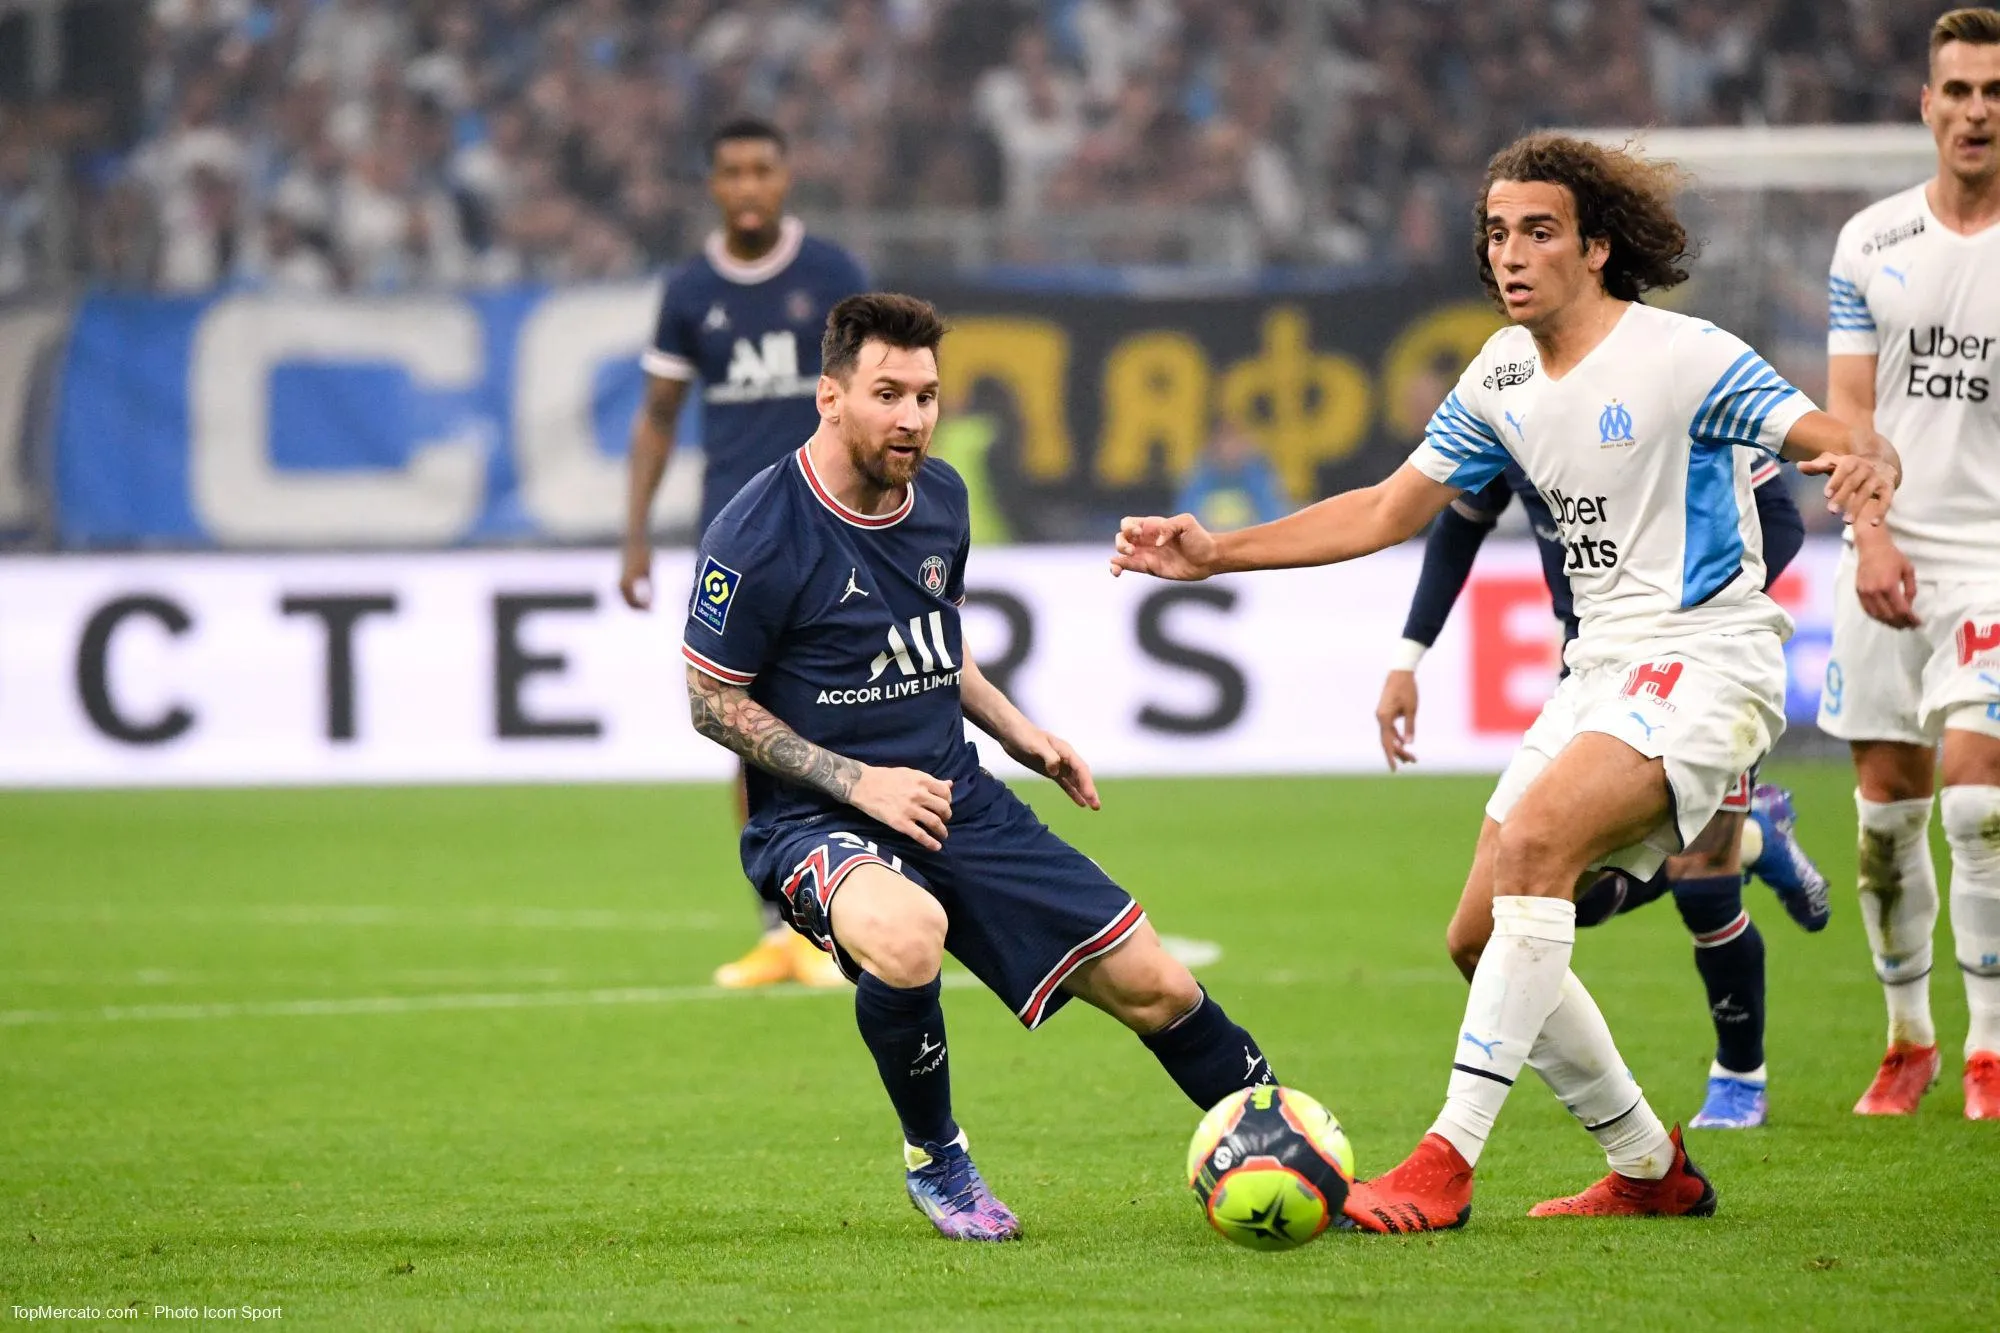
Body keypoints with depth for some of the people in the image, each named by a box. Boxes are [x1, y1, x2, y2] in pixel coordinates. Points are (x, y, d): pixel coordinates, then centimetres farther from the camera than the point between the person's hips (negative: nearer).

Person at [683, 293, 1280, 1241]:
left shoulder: (940, 497, 5)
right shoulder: (757, 537, -16)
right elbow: (713, 703, -10)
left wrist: (1013, 731, 10)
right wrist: (857, 782, -16)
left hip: (952, 797, 6)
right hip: (813, 819, -6)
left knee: (1155, 987, 0)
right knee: (906, 936, -39)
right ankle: (933, 1159, -11)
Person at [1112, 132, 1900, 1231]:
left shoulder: (1684, 359, -13)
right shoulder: (1502, 379, 9)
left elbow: (1832, 441, -20)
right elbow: (1389, 510, 17)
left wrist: (1865, 463, -45)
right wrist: (1216, 553, 11)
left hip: (1706, 657, -9)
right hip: (1602, 667, 9)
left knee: (1533, 841, -30)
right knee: (1481, 941, 4)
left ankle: (1448, 1160, -29)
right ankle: (1650, 1169, 19)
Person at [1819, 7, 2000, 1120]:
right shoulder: (1872, 244, 6)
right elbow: (1848, 407, 3)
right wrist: (1871, 536, -11)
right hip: (1890, 557, 3)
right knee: (1888, 806, 4)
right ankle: (1908, 1038, 19)